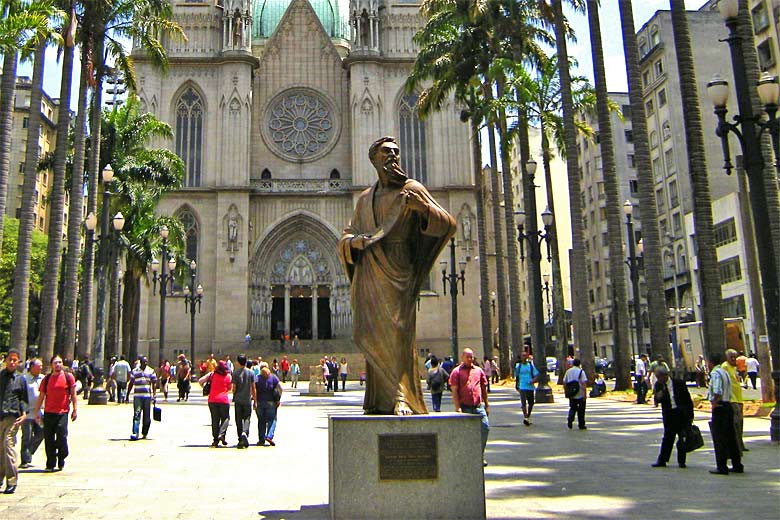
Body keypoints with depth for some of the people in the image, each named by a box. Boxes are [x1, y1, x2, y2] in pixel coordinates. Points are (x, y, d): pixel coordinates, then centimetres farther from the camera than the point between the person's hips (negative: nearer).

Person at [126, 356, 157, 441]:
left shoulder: (151, 371, 7)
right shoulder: (134, 371, 7)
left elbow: (154, 383, 6)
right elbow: (131, 383, 11)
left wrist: (154, 394, -5)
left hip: (147, 396, 1)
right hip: (137, 396, -1)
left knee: (147, 416, 6)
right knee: (136, 415, -9)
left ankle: (145, 433, 19)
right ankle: (135, 433, -11)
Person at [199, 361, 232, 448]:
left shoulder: (212, 374, 1)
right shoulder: (229, 376, 1)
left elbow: (200, 381, -3)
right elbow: (229, 388, 9)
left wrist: (204, 387, 15)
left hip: (212, 400, 1)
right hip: (224, 400, -1)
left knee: (215, 420, 9)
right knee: (225, 418, 13)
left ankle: (215, 440, 9)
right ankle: (221, 434, -7)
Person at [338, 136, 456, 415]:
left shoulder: (412, 189, 7)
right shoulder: (365, 198, 20)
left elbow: (449, 225, -1)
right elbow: (344, 238, 20)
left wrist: (423, 207, -19)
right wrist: (355, 240, -4)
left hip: (397, 271, -4)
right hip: (369, 273, 4)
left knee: (398, 333, -15)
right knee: (373, 334, -3)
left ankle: (401, 400, -12)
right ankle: (380, 401, 3)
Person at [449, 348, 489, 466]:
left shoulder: (478, 370, 13)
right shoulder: (456, 371, 0)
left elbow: (484, 389, 19)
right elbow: (454, 391, -5)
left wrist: (486, 405, 16)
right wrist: (458, 408, -12)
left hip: (478, 406, 3)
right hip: (464, 407, -3)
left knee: (485, 427, -6)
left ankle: (480, 456, 9)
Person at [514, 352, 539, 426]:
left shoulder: (531, 365, 3)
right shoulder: (518, 366, 5)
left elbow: (536, 375, -1)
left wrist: (534, 380, -20)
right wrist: (516, 385, 23)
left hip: (530, 387, 1)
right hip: (522, 387, -1)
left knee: (531, 403, 11)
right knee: (523, 403, -15)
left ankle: (528, 416, 30)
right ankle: (525, 417, -21)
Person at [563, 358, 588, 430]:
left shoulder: (568, 371, 5)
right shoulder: (581, 371, -9)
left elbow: (564, 382, 7)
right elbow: (584, 383, -16)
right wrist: (584, 393, -13)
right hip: (580, 394, -3)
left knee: (572, 408, 14)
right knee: (581, 410, 8)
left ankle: (570, 420, -9)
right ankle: (581, 425, 14)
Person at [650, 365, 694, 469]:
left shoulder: (679, 383, -6)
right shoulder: (658, 385, 0)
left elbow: (688, 399, -1)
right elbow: (656, 400, -2)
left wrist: (691, 415, -2)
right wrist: (658, 397, -27)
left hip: (682, 413, -1)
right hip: (669, 414, 1)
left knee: (682, 438, 5)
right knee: (667, 437, 4)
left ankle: (681, 461, 17)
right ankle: (662, 460, 9)